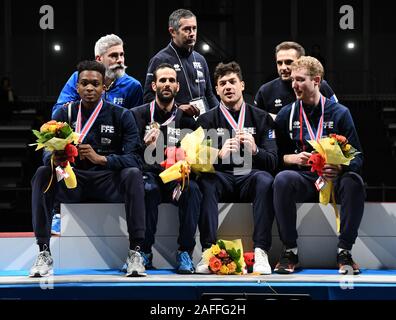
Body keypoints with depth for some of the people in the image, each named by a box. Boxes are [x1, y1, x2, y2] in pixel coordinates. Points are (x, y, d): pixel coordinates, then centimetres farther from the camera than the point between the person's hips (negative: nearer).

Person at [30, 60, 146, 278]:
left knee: (133, 174, -32)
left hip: (110, 183, -2)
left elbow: (134, 159, -12)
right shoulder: (65, 114, 5)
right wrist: (55, 159, -29)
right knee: (42, 174, -26)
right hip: (73, 183, 2)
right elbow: (47, 155, -2)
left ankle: (135, 252, -31)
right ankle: (44, 253, -25)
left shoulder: (121, 116, -1)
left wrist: (100, 158, -29)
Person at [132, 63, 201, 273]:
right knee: (148, 189, -36)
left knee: (192, 189, -32)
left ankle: (185, 252, -28)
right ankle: (145, 252, -29)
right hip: (150, 173, -1)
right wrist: (144, 147, -22)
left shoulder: (185, 118, 13)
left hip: (176, 177, 2)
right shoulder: (138, 115, 7)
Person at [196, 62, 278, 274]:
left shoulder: (261, 118, 11)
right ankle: (208, 251, -38)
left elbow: (272, 162, 1)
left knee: (264, 179, -34)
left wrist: (254, 150, -22)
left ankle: (261, 252, -38)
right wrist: (219, 155, -26)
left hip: (249, 178, 0)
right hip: (221, 178, 0)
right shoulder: (206, 120, 10)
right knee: (206, 181, -34)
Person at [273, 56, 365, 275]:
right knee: (282, 179, -34)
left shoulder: (339, 113, 4)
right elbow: (277, 155, 10)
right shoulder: (286, 115, 9)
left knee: (354, 182, -34)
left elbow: (357, 157, 1)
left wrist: (340, 168, -21)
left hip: (334, 179, -1)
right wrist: (294, 158, -12)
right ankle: (290, 251, -23)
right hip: (303, 180, 1)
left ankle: (344, 252, -23)